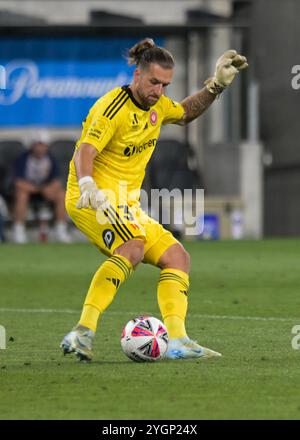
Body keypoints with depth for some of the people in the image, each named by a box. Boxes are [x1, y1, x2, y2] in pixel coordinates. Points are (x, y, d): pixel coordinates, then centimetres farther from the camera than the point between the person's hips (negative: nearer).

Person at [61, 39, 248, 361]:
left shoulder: (157, 105, 11)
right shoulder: (112, 107, -16)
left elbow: (185, 113, 33)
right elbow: (84, 152, -26)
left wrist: (217, 84, 21)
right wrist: (87, 186, -44)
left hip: (126, 205, 10)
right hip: (94, 199, -10)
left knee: (177, 258, 5)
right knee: (132, 249, -34)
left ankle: (177, 341, -1)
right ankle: (83, 332, -43)